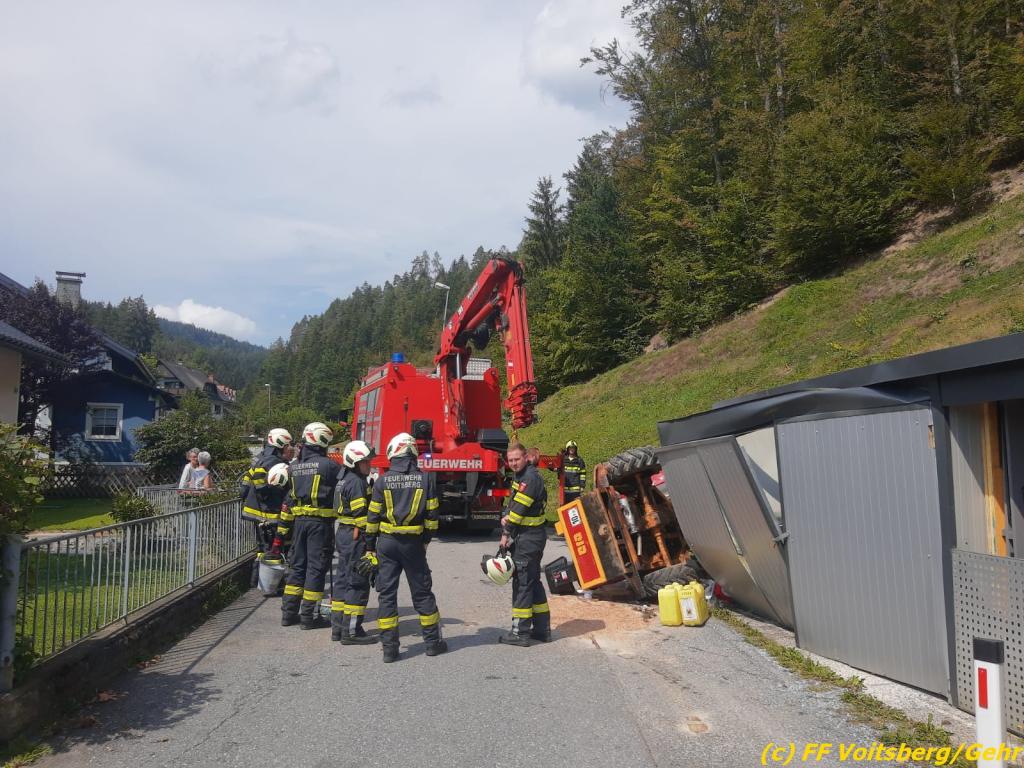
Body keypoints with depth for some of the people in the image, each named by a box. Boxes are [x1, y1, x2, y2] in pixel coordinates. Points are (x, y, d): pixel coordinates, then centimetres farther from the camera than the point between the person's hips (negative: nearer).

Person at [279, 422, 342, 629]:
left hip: (299, 521, 6)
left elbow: (287, 498, 14)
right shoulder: (329, 465, -11)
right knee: (316, 567, 1)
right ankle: (308, 616, 5)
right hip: (321, 521, -6)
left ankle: (289, 613, 19)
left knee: (297, 565, 14)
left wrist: (283, 527, 21)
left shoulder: (294, 467, 8)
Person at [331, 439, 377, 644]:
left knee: (343, 579, 14)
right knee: (358, 583, -5)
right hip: (355, 536, -10)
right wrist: (368, 542, -17)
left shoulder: (344, 479, 15)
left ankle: (338, 627, 22)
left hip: (343, 534, 10)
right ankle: (351, 631, -1)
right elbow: (361, 514, -20)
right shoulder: (357, 482, -16)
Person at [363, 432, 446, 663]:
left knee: (386, 594, 7)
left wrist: (370, 547, 6)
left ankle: (389, 648, 8)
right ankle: (433, 642, 20)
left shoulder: (383, 481, -4)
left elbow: (373, 517, -2)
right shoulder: (426, 479, -3)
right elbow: (432, 515, -1)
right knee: (422, 592, 12)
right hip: (413, 542, 0)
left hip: (386, 542, 0)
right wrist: (426, 540, 12)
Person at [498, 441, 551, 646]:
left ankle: (520, 632, -1)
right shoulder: (520, 476, 14)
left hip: (528, 538, -10)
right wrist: (506, 516, -1)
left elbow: (520, 508, -20)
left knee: (522, 582, -6)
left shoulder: (530, 477, -18)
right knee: (533, 580, 15)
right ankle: (542, 628, 24)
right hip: (530, 537, 10)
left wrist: (507, 534, -13)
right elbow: (513, 503, 19)